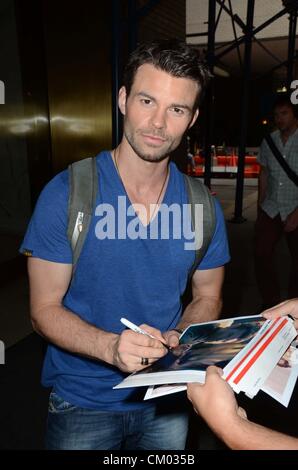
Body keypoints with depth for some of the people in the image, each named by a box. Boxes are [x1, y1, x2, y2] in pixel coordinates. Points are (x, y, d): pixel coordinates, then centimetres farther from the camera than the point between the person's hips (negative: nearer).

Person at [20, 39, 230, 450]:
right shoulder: (66, 194, -18)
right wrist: (111, 347, -30)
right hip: (82, 402, -2)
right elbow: (45, 308, -14)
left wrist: (177, 339, -18)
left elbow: (207, 297, 2)